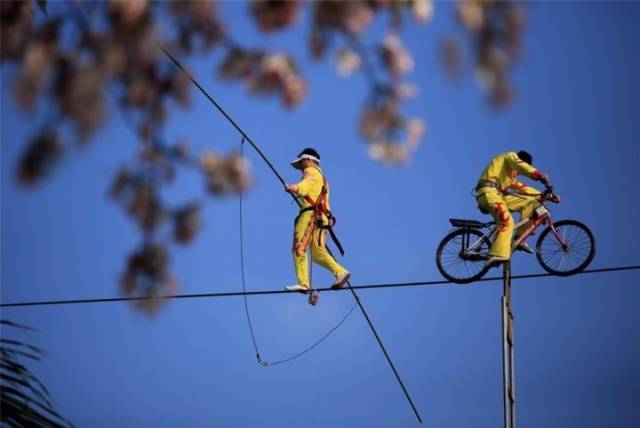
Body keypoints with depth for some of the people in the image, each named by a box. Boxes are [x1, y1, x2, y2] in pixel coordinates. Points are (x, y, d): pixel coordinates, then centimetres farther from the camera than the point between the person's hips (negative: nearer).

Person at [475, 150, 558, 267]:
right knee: (506, 221, -29)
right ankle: (497, 255, -43)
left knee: (530, 202, 9)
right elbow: (520, 165, -9)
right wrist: (539, 175, -25)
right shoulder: (511, 156, 11)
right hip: (489, 192, -9)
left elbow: (522, 188, 30)